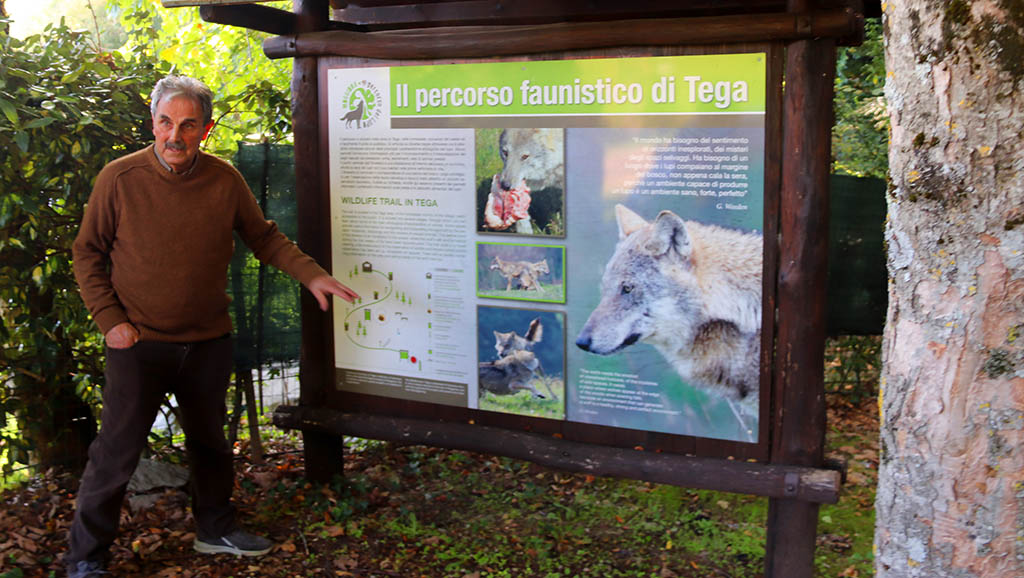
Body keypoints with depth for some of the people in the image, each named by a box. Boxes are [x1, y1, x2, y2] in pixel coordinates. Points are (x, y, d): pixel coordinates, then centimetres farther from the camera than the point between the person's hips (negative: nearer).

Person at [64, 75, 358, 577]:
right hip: (139, 343, -3)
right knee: (116, 451, 1)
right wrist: (110, 320, -9)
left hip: (208, 341, 4)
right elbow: (87, 254, -2)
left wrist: (311, 275, -5)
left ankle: (215, 529, 39)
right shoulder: (119, 178, -11)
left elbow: (263, 237, 7)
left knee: (210, 442, 19)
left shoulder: (224, 180, -3)